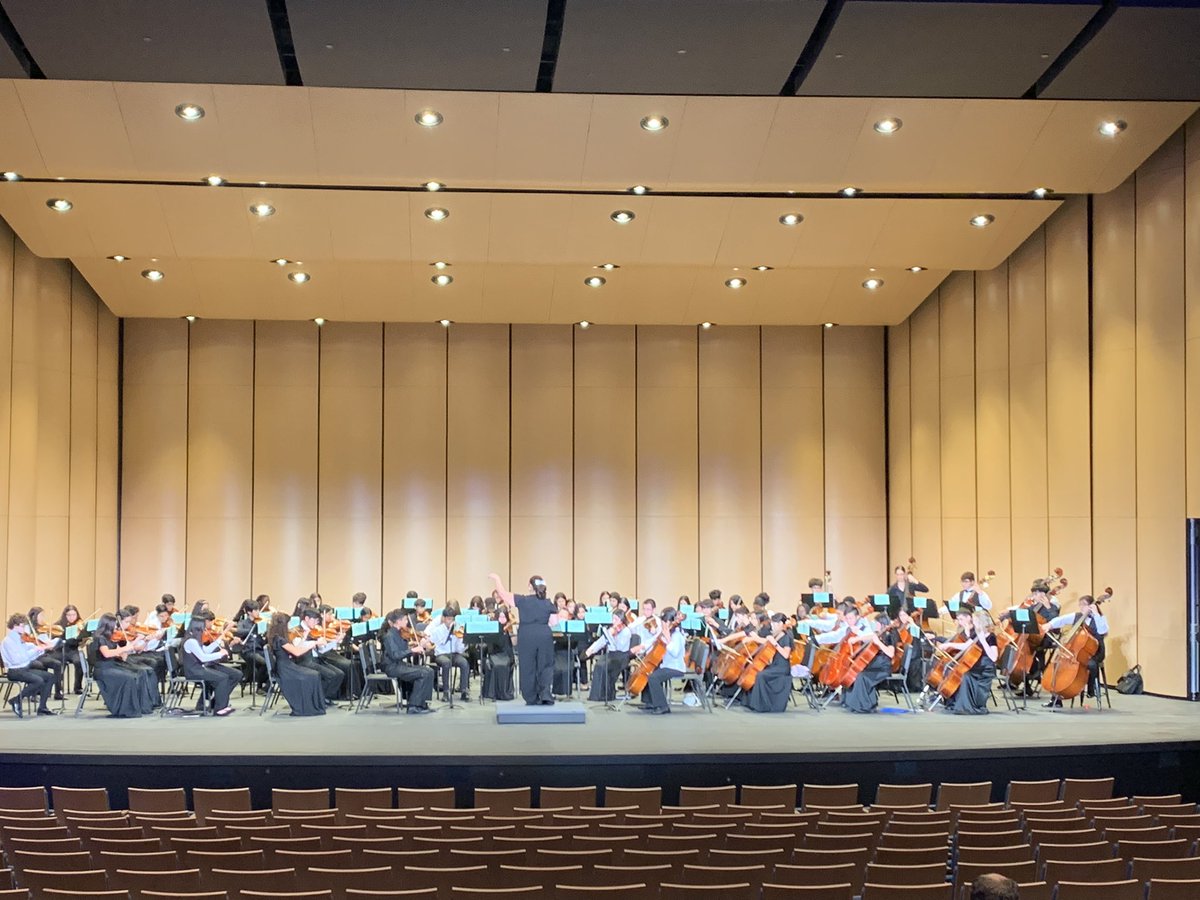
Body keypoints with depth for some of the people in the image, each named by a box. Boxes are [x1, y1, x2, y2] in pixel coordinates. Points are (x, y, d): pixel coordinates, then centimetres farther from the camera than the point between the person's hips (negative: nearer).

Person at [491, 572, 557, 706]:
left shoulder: (522, 600, -3)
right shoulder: (549, 603, 3)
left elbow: (503, 593, 2)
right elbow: (554, 623, 4)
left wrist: (496, 579, 16)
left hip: (526, 637, -1)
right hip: (544, 636, 1)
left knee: (528, 668, 8)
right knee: (545, 666, 8)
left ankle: (531, 699, 12)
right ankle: (546, 695, -8)